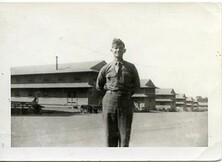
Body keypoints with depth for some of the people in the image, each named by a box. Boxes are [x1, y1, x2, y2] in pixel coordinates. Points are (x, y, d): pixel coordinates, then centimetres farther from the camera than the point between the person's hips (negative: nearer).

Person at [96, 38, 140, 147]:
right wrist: (110, 94, 12)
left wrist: (127, 95, 9)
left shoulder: (131, 67, 6)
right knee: (110, 135, 3)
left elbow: (136, 85, 16)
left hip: (125, 102, 0)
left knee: (124, 135, -1)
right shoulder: (106, 68, 6)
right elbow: (99, 86, 18)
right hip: (109, 102, 0)